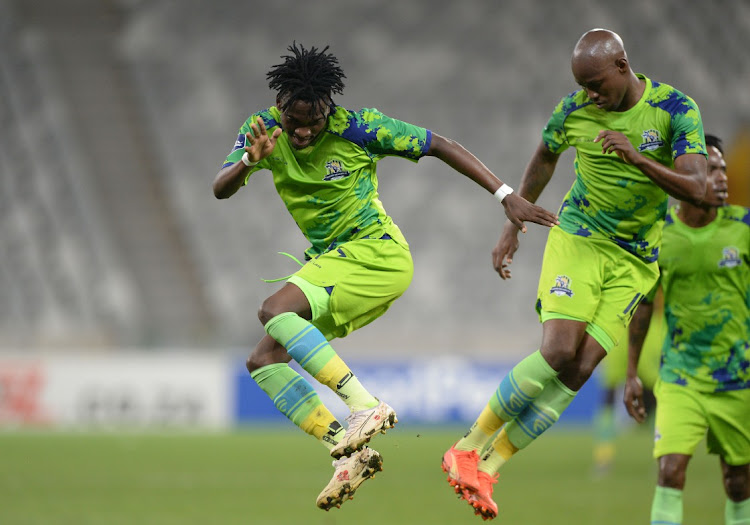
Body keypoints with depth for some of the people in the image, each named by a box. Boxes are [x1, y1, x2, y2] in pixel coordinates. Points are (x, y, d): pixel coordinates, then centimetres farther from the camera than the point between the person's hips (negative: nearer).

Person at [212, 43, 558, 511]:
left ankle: (366, 407, -29)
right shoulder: (264, 129, -2)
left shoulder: (356, 128, -15)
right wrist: (249, 161, -35)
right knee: (264, 360, -2)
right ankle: (349, 452, -4)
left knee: (275, 310, -27)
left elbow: (439, 146, -10)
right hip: (332, 262, 7)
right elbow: (221, 189, -11)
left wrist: (507, 196, -15)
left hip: (376, 253, -7)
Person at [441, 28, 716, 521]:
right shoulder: (574, 110, -4)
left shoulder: (677, 110, -11)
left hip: (635, 260, 0)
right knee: (558, 352, -20)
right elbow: (545, 157, 17)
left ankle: (488, 468, -3)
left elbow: (696, 188, -20)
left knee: (581, 369, -11)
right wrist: (513, 226, 19)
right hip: (577, 239, 0)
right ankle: (469, 448, -7)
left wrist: (637, 159, -34)